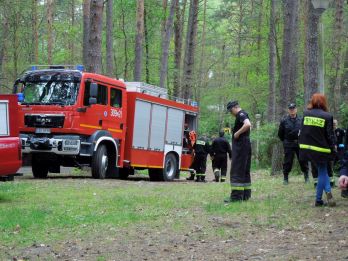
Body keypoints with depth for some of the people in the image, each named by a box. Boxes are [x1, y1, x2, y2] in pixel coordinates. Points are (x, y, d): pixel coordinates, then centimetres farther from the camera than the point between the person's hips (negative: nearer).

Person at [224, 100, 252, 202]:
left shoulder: (241, 114, -12)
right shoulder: (243, 115, 19)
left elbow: (247, 124, -30)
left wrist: (237, 133, -20)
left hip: (240, 146, -11)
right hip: (246, 145, 11)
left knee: (236, 172, -9)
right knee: (245, 171, 14)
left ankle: (236, 196, -11)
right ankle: (245, 195, 19)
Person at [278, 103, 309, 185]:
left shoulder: (301, 120, 4)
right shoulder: (284, 121, 0)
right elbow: (280, 133, 7)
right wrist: (285, 141, 9)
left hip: (300, 144, 1)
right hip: (288, 144, -1)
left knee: (303, 161, 4)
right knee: (287, 162, 0)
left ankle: (306, 177, 14)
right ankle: (286, 178, 9)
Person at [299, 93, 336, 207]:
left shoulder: (306, 114, -1)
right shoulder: (327, 116, -9)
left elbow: (302, 131, 4)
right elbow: (330, 135, -6)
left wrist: (301, 145, 15)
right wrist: (333, 150, 1)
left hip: (307, 148, 3)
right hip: (321, 149, -3)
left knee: (322, 171, 15)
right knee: (322, 172, 10)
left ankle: (328, 191, 0)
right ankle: (318, 199, 4)